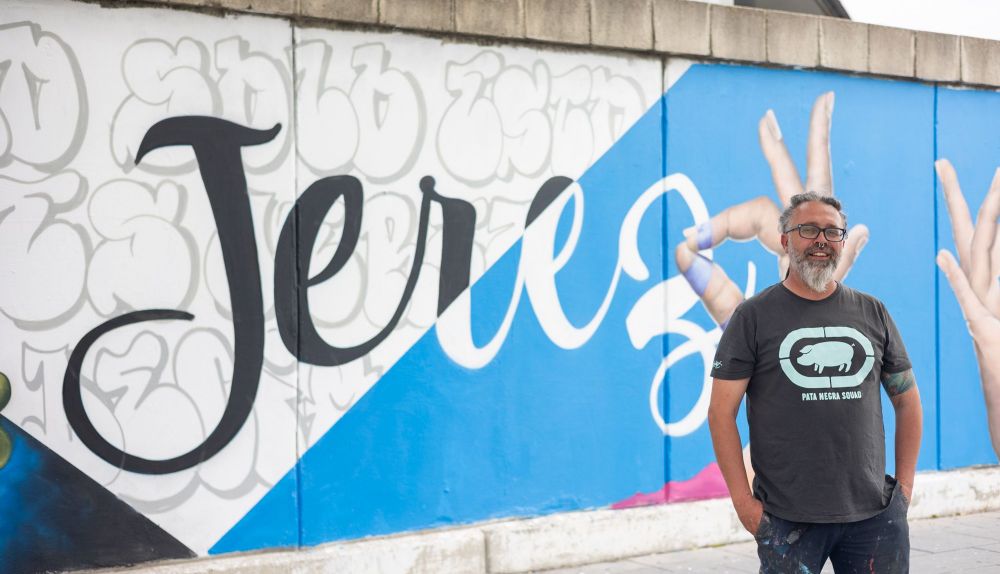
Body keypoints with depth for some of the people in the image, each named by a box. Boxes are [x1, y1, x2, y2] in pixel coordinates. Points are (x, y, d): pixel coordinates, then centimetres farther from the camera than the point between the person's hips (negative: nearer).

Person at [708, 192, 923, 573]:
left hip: (875, 512, 3)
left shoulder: (872, 312, 10)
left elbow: (907, 400, 16)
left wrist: (904, 484, 9)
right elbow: (721, 411, -3)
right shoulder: (754, 316, 0)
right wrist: (743, 500, -9)